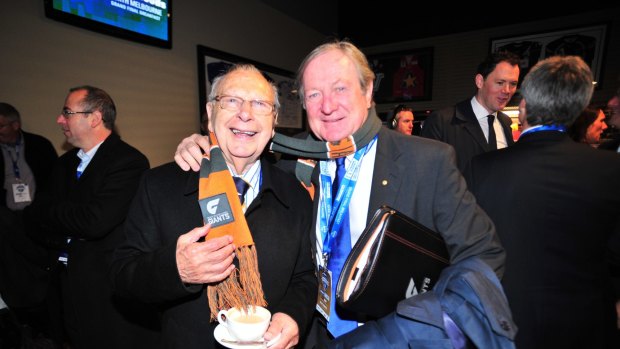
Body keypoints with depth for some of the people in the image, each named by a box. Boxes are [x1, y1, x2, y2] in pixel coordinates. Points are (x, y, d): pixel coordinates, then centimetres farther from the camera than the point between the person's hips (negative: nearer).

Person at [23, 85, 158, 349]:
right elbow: (33, 220, 8)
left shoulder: (129, 161, -17)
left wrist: (48, 212, -7)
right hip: (72, 290, 7)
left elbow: (96, 220, -25)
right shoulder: (65, 164, 10)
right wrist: (69, 235, -12)